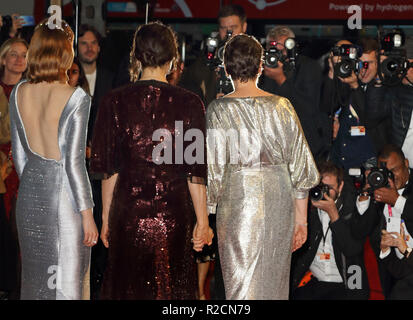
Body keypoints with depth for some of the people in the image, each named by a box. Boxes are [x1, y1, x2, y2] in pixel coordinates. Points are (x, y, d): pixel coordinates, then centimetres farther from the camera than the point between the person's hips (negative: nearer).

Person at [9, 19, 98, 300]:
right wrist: (87, 213, -10)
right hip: (64, 194, -6)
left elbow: (19, 154, 7)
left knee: (35, 278, 17)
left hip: (30, 195, 6)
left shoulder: (19, 93, 0)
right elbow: (74, 162, -17)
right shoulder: (76, 99, -16)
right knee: (67, 281, 4)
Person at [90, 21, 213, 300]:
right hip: (174, 213, -1)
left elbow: (108, 169, 0)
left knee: (127, 287, 13)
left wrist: (106, 219, 9)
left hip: (128, 213, 1)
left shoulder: (115, 102, -3)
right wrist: (202, 221, 5)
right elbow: (196, 171, -3)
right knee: (172, 286, 12)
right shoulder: (189, 104, -5)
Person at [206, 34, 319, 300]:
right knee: (274, 282, 14)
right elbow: (301, 169, 2)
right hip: (279, 206, 3)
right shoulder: (282, 107, 0)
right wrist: (301, 219, 10)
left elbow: (213, 171, -8)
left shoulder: (219, 110, -7)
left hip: (237, 201, -3)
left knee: (242, 287, 3)